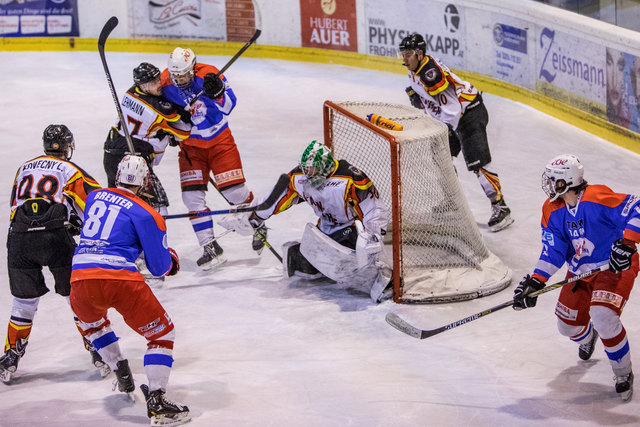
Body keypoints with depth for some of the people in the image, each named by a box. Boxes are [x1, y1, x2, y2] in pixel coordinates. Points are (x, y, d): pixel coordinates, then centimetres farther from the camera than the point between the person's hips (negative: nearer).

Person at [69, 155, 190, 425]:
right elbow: (159, 266, 4)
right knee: (161, 333, 9)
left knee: (91, 321, 37)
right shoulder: (146, 214, 3)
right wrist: (171, 260, 28)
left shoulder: (95, 197, 19)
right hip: (120, 280, -5)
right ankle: (156, 401, -4)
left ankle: (122, 375, 37)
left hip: (81, 279, 5)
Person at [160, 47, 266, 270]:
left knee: (234, 190, -5)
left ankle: (257, 224, 25)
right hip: (190, 144, 2)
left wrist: (216, 92, -35)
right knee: (192, 196, -10)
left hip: (219, 139, -2)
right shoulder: (165, 83, -12)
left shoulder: (208, 75, -19)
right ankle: (210, 248, -3)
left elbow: (229, 104, -17)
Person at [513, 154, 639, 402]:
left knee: (602, 317, -27)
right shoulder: (552, 211, -4)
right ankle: (588, 337, 51)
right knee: (568, 325, 9)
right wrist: (535, 282, -16)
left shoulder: (598, 199, -26)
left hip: (615, 266, -7)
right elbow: (553, 250, -5)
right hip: (580, 270, 7)